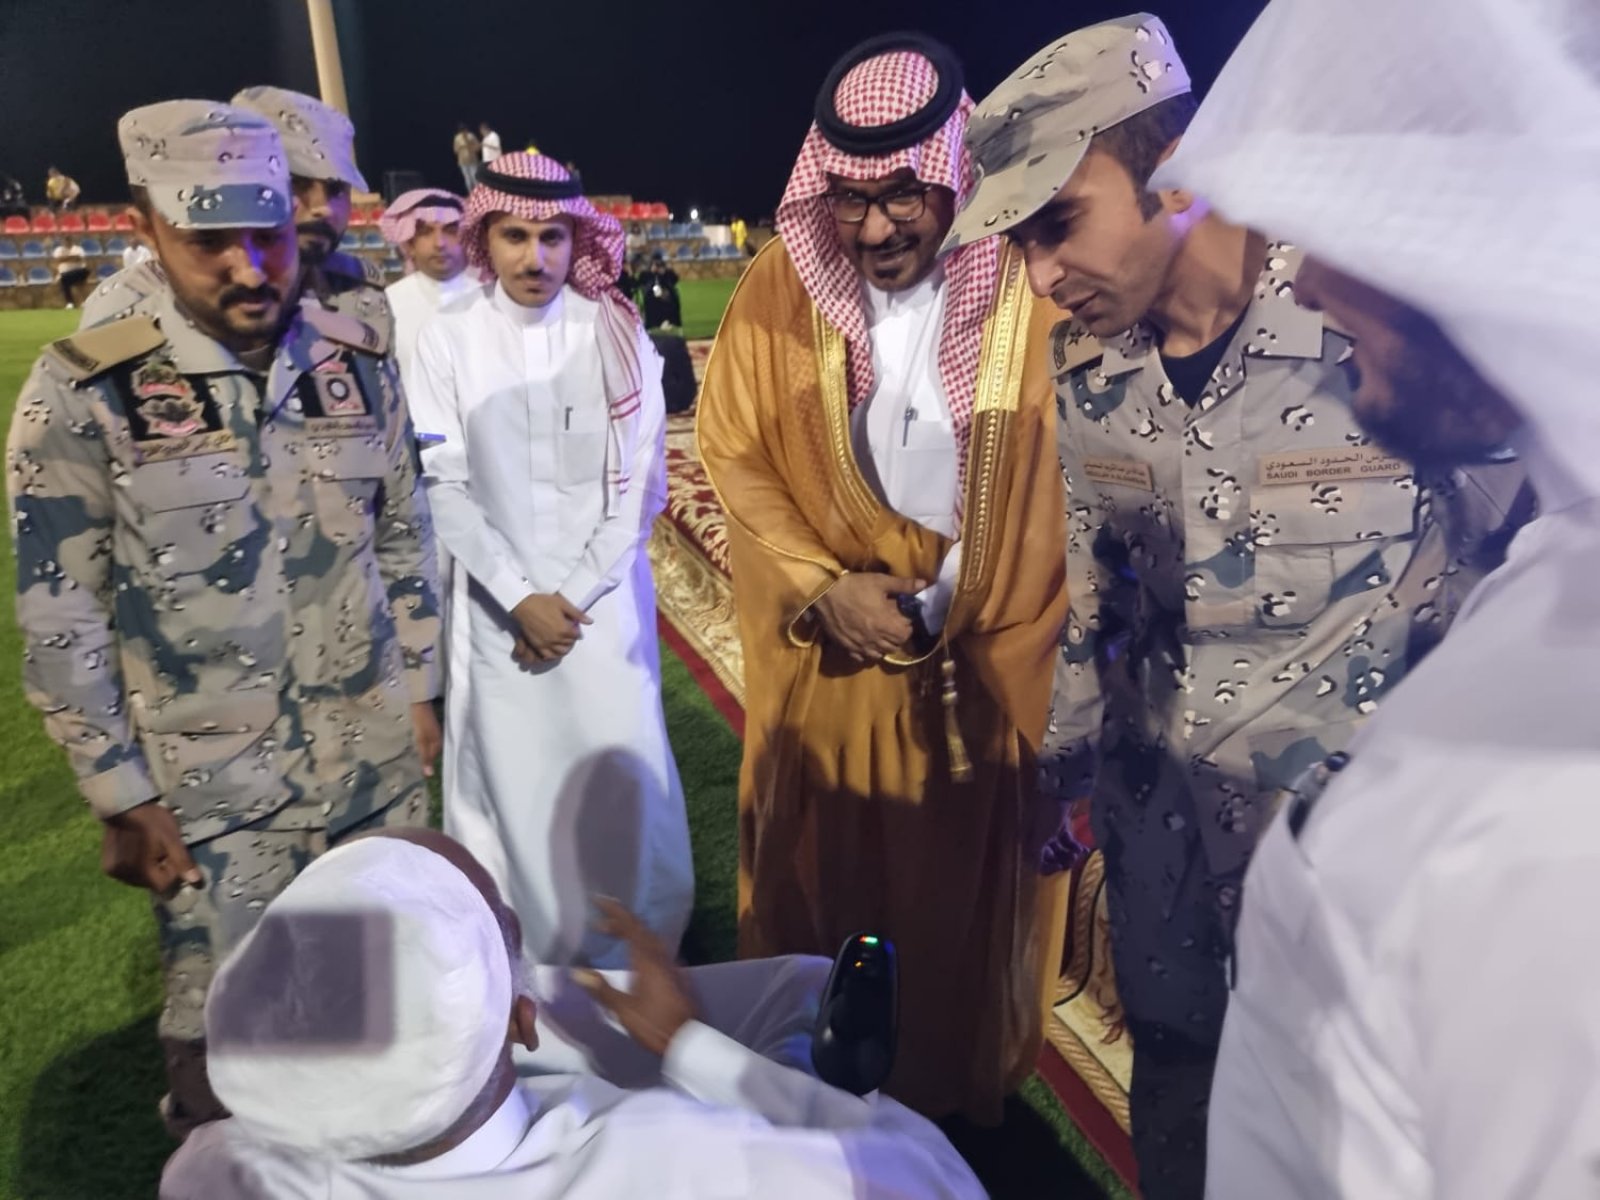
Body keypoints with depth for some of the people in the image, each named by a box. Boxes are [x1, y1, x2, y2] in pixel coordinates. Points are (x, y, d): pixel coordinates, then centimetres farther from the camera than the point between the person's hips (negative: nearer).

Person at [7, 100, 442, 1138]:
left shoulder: (358, 362, -2)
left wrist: (419, 689, 10)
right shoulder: (84, 394, -13)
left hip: (376, 761, 4)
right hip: (211, 790, -3)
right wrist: (121, 797, -6)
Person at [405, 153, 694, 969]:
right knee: (514, 784, 7)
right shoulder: (447, 339, -2)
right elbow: (445, 485, -3)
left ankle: (631, 960, 23)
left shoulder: (616, 334, -3)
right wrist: (520, 597, -10)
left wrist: (576, 592, -8)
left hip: (606, 600, 0)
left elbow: (642, 482, -3)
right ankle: (524, 961, 26)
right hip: (498, 606, 0)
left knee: (619, 781, 3)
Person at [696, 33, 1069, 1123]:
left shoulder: (1033, 289, -12)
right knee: (818, 882, 16)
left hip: (981, 662, -1)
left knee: (965, 890, 13)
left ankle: (958, 1099, 41)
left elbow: (1060, 491, -8)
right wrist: (823, 589, -12)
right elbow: (734, 454, 0)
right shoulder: (781, 289, -5)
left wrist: (950, 608, -8)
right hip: (825, 659, 2)